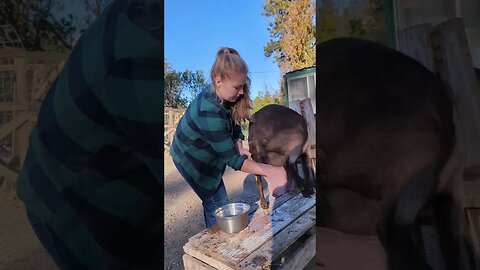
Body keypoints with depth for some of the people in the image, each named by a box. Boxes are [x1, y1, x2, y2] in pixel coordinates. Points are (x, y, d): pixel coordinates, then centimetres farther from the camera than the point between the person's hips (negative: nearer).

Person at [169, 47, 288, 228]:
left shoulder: (216, 94, -13)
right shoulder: (209, 113, -38)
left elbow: (234, 125, -2)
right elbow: (233, 160, -35)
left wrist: (239, 148, -18)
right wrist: (270, 171, -33)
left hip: (204, 153, 8)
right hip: (192, 160, -8)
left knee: (213, 200, 17)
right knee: (217, 203, 1)